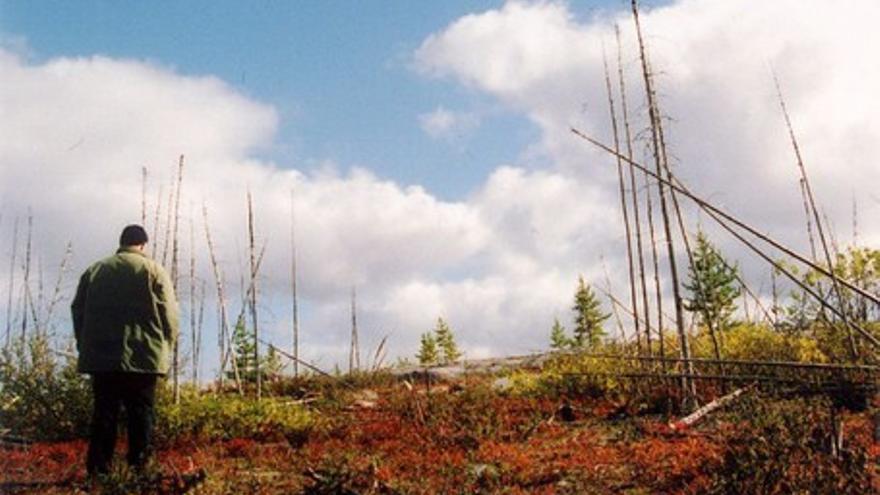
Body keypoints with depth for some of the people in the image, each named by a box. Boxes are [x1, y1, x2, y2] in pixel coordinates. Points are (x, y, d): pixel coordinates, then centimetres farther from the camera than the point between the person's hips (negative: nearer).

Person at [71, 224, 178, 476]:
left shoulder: (94, 271, 13)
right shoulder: (153, 270, 1)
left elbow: (78, 310, 14)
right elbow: (169, 314, -4)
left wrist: (85, 345, 20)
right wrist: (165, 349, 6)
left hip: (100, 356, 4)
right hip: (141, 356, -3)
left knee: (104, 412, 8)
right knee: (140, 412, 2)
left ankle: (98, 467, 5)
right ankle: (138, 465, -1)